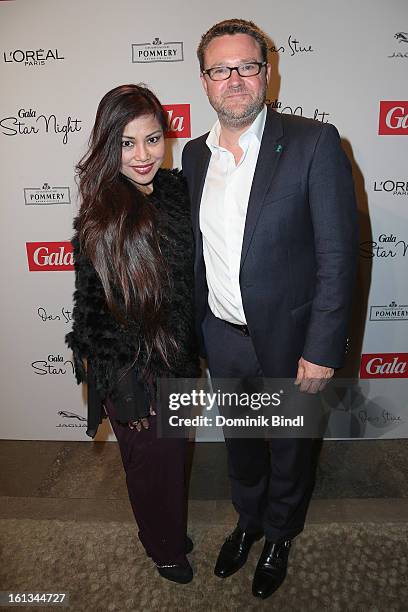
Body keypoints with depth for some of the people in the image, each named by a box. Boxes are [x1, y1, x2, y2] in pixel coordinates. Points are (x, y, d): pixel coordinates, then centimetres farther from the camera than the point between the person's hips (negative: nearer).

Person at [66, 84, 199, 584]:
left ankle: (171, 532, 55)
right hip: (135, 370, -5)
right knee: (152, 462, 17)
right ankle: (166, 549, 48)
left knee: (174, 453, 25)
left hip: (177, 358, 6)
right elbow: (94, 312, -17)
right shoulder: (100, 219, -20)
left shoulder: (175, 189, -3)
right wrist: (125, 393, -15)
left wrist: (194, 348, 11)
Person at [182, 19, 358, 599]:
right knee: (240, 443, 25)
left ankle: (280, 535, 49)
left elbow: (338, 255, -14)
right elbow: (197, 250, 8)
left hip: (288, 340, -4)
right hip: (222, 339, 5)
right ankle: (247, 520, 54)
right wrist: (194, 330, 9)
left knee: (290, 448, 20)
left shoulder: (314, 143, -13)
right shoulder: (195, 154, 3)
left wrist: (322, 350, -17)